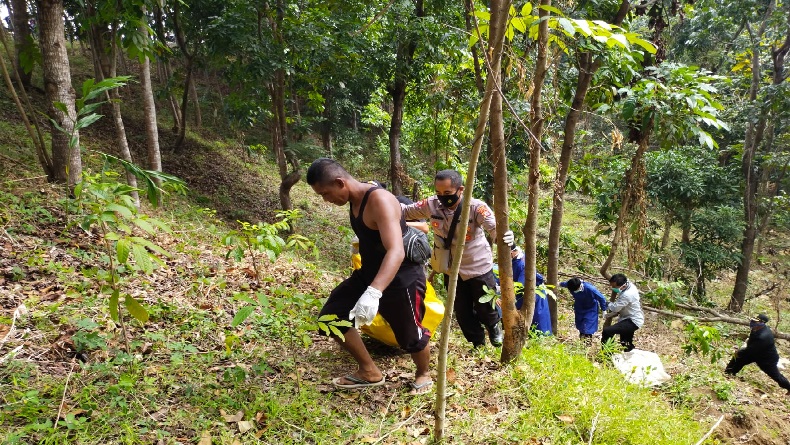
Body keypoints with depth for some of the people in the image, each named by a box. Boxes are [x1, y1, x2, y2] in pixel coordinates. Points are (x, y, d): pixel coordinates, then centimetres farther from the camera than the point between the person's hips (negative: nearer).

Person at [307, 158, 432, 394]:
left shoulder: (379, 200, -29)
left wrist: (373, 293, -53)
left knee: (410, 337, 6)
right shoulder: (354, 199, -1)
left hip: (402, 278, -8)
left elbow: (396, 252, -40)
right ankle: (369, 372, 19)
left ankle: (423, 374, 40)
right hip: (369, 273, 8)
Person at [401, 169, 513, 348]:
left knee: (485, 307, 14)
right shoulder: (431, 205, -14)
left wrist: (505, 236, -59)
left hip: (479, 267, -3)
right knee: (462, 312, 16)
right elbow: (406, 211, -2)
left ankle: (494, 326, 51)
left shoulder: (476, 207, -25)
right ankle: (477, 342, 43)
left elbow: (494, 227, -35)